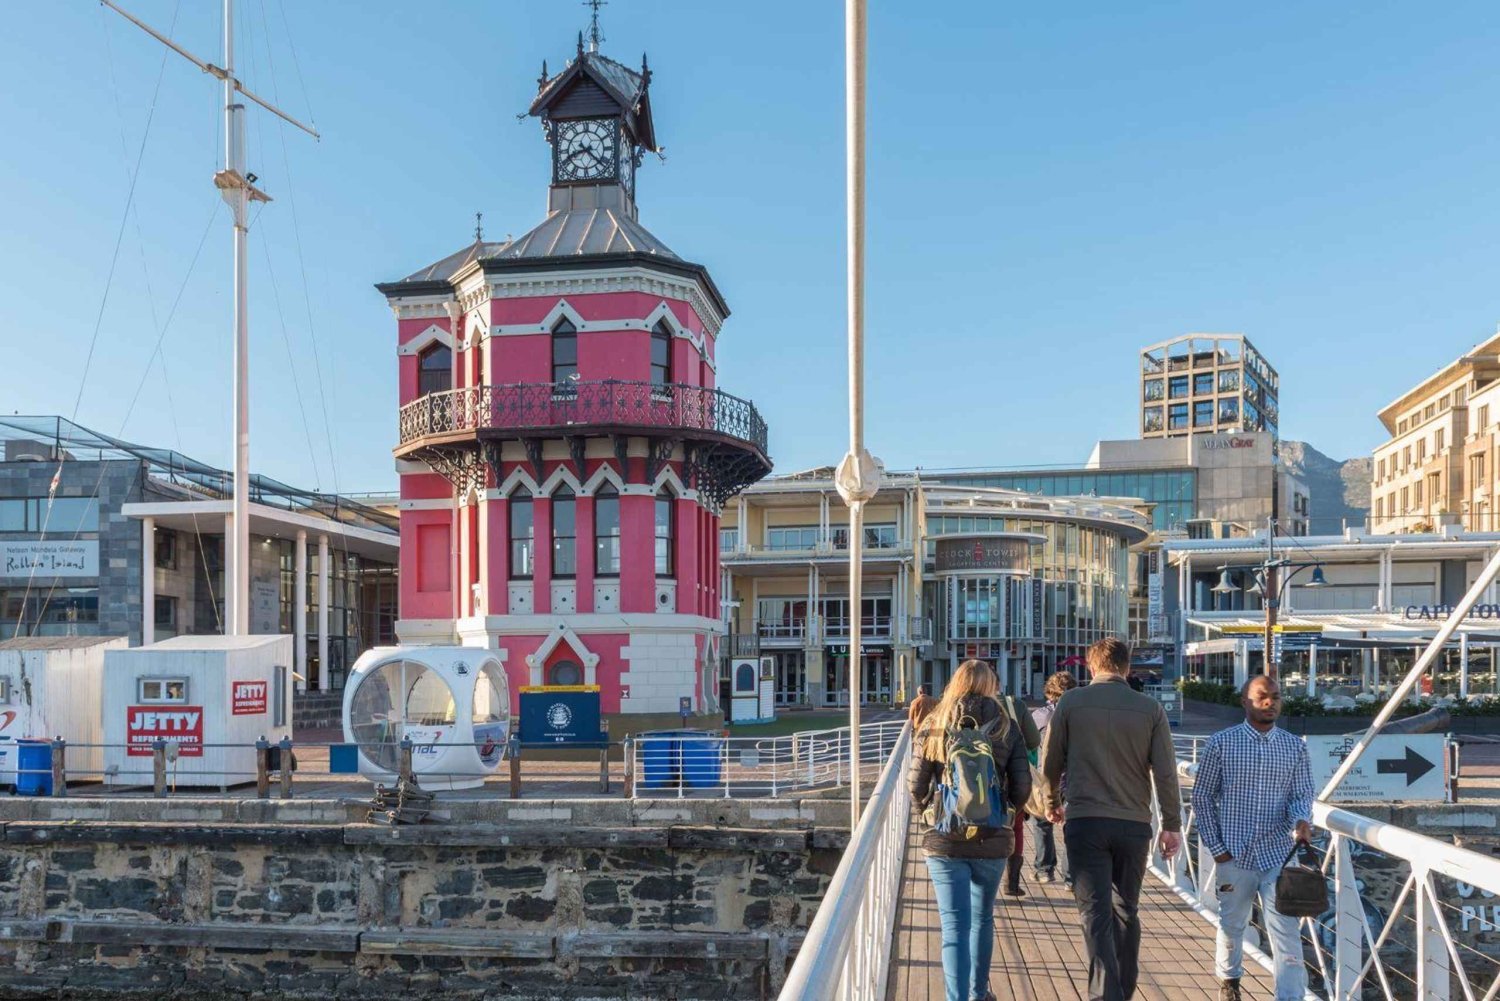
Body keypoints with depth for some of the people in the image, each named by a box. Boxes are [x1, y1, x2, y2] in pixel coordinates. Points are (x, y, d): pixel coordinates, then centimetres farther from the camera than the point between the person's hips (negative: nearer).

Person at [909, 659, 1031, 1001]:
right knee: (982, 918, 21)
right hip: (990, 840, 1)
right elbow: (1022, 788, -4)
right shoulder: (1006, 729, -2)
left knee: (954, 926, 0)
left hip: (942, 842, -1)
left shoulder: (934, 727, -2)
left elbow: (917, 786, -4)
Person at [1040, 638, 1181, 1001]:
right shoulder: (1150, 708, 0)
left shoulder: (1071, 702, -3)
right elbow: (1166, 772, -2)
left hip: (1085, 822, -2)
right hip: (1133, 823, 2)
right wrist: (1172, 825, 7)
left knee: (1096, 913, -2)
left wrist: (1053, 803, 20)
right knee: (1126, 910, 17)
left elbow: (1050, 762, 3)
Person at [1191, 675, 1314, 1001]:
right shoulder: (1222, 743, -3)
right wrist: (1216, 847, -4)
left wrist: (1302, 821, -18)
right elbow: (1202, 797, 1)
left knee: (1287, 932, -5)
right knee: (1231, 925, 16)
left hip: (1278, 855, 1)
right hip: (1234, 855, 0)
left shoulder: (1295, 747, 4)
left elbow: (1302, 795, 5)